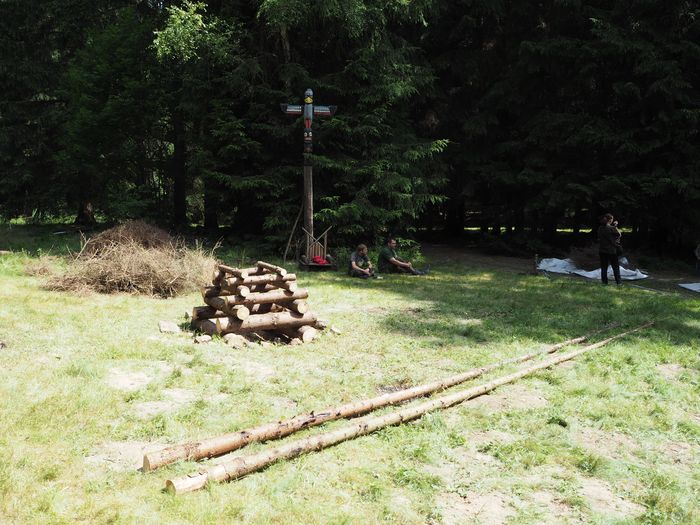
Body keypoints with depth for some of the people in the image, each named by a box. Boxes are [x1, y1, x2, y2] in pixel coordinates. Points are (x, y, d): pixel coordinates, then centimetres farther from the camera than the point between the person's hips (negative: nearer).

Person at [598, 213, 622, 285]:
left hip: (602, 250, 4)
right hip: (611, 250, -4)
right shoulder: (612, 228, -16)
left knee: (604, 267, 9)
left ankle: (604, 281, 8)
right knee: (616, 267, 9)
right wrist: (615, 226, 3)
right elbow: (619, 235, -3)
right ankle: (618, 282, 11)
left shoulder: (600, 228, 0)